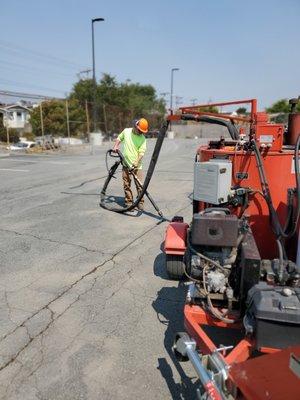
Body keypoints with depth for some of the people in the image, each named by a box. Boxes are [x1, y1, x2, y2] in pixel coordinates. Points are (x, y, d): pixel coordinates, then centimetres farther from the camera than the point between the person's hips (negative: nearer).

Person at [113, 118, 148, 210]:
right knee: (126, 184, 4)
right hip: (126, 164, 2)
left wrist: (136, 163, -23)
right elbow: (119, 138, 22)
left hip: (137, 165, -2)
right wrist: (116, 146, 6)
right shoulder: (126, 131, 2)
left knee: (139, 185, -3)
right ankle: (129, 202, 14)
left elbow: (141, 153, -11)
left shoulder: (142, 138, -5)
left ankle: (140, 202, 9)